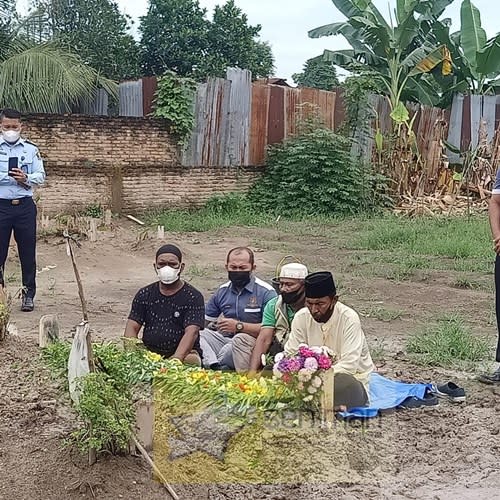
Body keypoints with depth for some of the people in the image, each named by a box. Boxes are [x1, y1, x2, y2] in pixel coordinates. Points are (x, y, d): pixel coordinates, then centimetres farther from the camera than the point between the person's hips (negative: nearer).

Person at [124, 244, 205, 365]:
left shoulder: (193, 297, -2)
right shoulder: (144, 294, 11)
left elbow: (191, 332, -15)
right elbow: (132, 327, 5)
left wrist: (176, 359, -32)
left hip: (184, 354, -2)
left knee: (192, 361, -34)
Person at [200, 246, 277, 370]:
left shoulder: (266, 292, -3)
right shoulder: (221, 291, 15)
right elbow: (206, 323, 20)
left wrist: (238, 326, -15)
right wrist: (215, 325, -3)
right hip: (224, 340, 5)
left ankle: (219, 363, -16)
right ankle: (214, 366, -35)